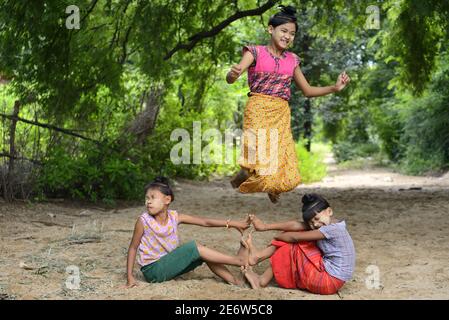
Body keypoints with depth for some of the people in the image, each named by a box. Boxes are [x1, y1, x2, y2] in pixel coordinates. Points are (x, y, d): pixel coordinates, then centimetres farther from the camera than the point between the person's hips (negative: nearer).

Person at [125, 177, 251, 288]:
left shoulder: (174, 217, -4)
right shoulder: (144, 221, -14)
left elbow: (205, 222, -6)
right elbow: (133, 247, -6)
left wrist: (232, 223, -11)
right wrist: (130, 277, -11)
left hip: (169, 263, 6)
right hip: (152, 270, -6)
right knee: (194, 247, -19)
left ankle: (234, 280, -6)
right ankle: (239, 260, -17)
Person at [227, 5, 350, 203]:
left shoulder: (292, 60, 13)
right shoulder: (256, 52, -1)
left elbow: (307, 91, 21)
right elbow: (230, 79, -12)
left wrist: (335, 88, 8)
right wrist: (233, 74, -36)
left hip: (282, 116, 4)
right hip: (258, 112, -4)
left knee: (286, 173, -3)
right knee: (259, 163, -18)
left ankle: (272, 187, 33)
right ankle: (242, 176, 17)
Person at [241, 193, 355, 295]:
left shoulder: (333, 229, -19)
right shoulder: (328, 224, 7)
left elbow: (296, 237, -15)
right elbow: (297, 225, 1)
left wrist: (277, 237, 3)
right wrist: (266, 227, -3)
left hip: (329, 281, -9)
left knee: (293, 248, -3)